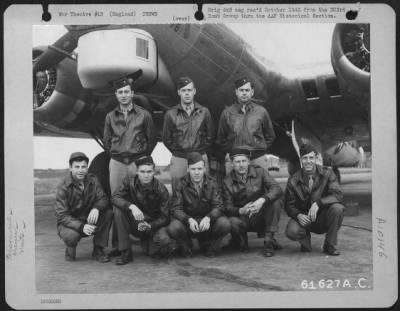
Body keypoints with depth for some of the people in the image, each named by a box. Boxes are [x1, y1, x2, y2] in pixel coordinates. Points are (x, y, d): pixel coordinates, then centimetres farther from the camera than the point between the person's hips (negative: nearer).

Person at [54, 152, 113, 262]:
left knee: (108, 212, -23)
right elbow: (62, 216, -20)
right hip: (69, 223, -4)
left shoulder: (92, 180, -4)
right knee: (71, 235, -38)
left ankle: (98, 249, -8)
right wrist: (81, 227, -36)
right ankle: (70, 249, 3)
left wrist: (96, 208, -36)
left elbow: (103, 198, -10)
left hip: (89, 219, 4)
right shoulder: (63, 188, -16)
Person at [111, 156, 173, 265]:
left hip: (154, 224, -2)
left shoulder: (161, 190, -14)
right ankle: (125, 252, -17)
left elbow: (165, 217, -13)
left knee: (163, 239, -34)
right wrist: (131, 206, -41)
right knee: (118, 211, -26)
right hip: (135, 223, 2)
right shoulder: (129, 182, -10)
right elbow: (115, 197, -22)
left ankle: (147, 243, 6)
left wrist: (149, 225, -32)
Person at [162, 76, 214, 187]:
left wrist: (201, 151, 5)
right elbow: (166, 139, 9)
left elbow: (210, 135, 11)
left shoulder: (204, 112, 4)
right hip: (178, 160, 0)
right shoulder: (171, 114, 2)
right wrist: (177, 152, 5)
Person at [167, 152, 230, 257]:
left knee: (224, 224, -28)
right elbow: (176, 209, -12)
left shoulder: (212, 184, -2)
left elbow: (218, 206, -10)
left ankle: (207, 244, 4)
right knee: (173, 228, -33)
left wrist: (208, 218, -33)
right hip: (187, 220, -1)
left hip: (207, 222, 1)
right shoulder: (181, 184, -6)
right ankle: (186, 247, 4)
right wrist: (189, 220, -32)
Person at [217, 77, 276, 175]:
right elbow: (221, 137, 14)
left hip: (257, 159, 0)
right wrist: (228, 152, 5)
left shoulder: (261, 111, 7)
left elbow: (270, 136, 14)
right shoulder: (227, 112, 7)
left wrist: (260, 150, 5)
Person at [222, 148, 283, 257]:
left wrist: (262, 200, -38)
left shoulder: (259, 172, -5)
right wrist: (241, 211, -32)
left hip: (261, 216, 1)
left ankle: (268, 240, -18)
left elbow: (277, 189, -19)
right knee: (233, 222, -36)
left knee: (276, 200, -27)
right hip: (242, 217, -1)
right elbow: (227, 207, -9)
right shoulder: (228, 181, -4)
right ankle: (240, 239, 1)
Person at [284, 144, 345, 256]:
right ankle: (305, 241, 8)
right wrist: (298, 215, -25)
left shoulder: (327, 173, -7)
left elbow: (337, 195, -20)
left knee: (337, 208, -32)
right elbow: (289, 205, -3)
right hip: (304, 218, 0)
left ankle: (330, 246, -9)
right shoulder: (293, 180, -5)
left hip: (324, 217, 1)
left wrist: (318, 203, -35)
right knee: (291, 231, -32)